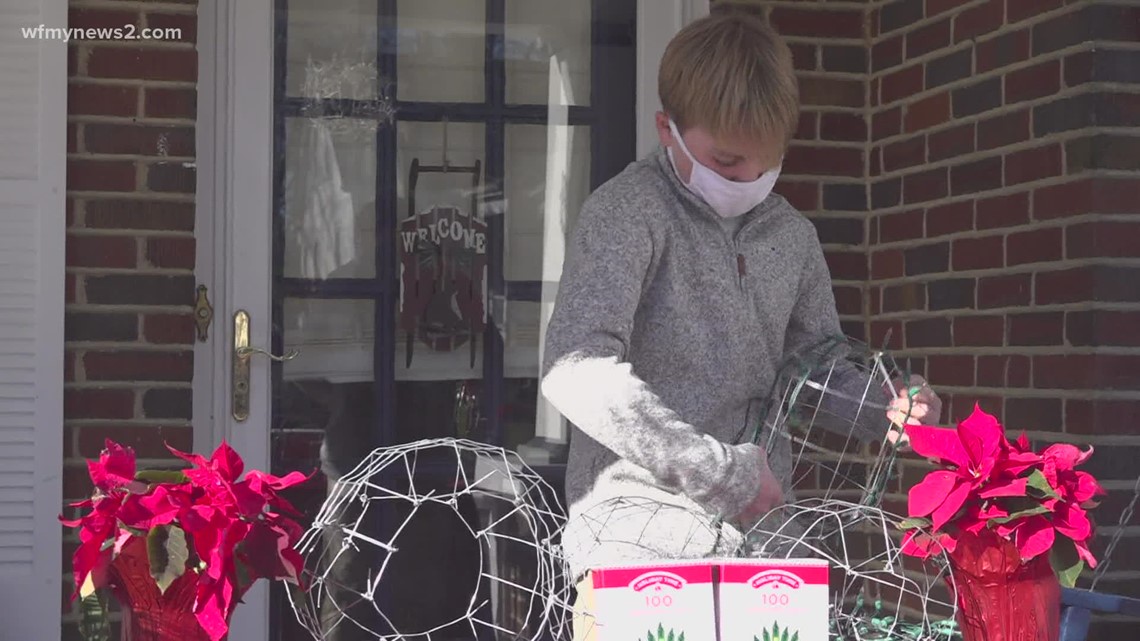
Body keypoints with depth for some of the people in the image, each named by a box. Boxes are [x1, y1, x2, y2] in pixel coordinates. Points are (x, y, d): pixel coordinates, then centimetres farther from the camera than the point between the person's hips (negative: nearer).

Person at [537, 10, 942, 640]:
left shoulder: (791, 235, 12)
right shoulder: (628, 212, -9)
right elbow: (576, 371, -23)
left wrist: (888, 408, -1)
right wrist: (719, 469, -24)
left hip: (759, 529, 6)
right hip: (641, 532, -6)